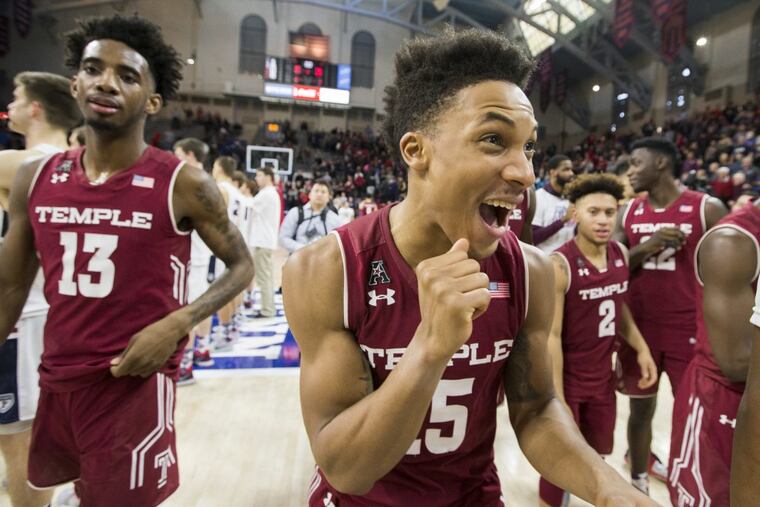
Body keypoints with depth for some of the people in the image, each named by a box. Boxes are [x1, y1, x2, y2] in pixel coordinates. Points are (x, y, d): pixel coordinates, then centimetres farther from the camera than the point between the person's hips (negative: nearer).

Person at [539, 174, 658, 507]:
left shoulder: (621, 254, -1)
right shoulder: (559, 264, -23)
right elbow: (551, 335, -22)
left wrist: (641, 349, 9)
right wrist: (557, 398, -21)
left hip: (602, 375, 7)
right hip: (566, 377, -6)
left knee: (599, 448, 21)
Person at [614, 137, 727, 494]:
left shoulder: (708, 208, -5)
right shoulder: (628, 213, 5)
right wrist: (646, 248, -15)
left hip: (689, 329, -3)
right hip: (638, 327, 3)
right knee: (641, 408, 13)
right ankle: (638, 483, 31)